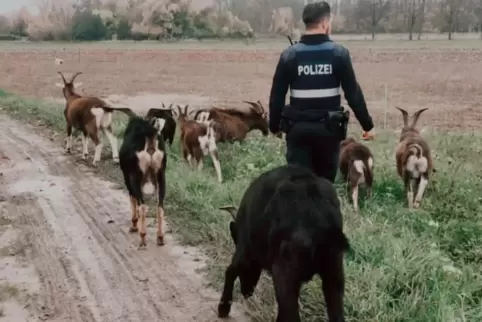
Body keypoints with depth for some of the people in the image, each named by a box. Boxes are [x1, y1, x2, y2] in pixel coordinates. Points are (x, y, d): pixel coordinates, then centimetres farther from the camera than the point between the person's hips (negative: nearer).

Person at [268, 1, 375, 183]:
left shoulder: (289, 55, -2)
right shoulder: (339, 53, -6)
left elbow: (277, 96, 1)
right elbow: (353, 93, -5)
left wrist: (274, 126, 16)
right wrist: (367, 125, 4)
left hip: (298, 128, 1)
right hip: (328, 128, 0)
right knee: (326, 180, 15)